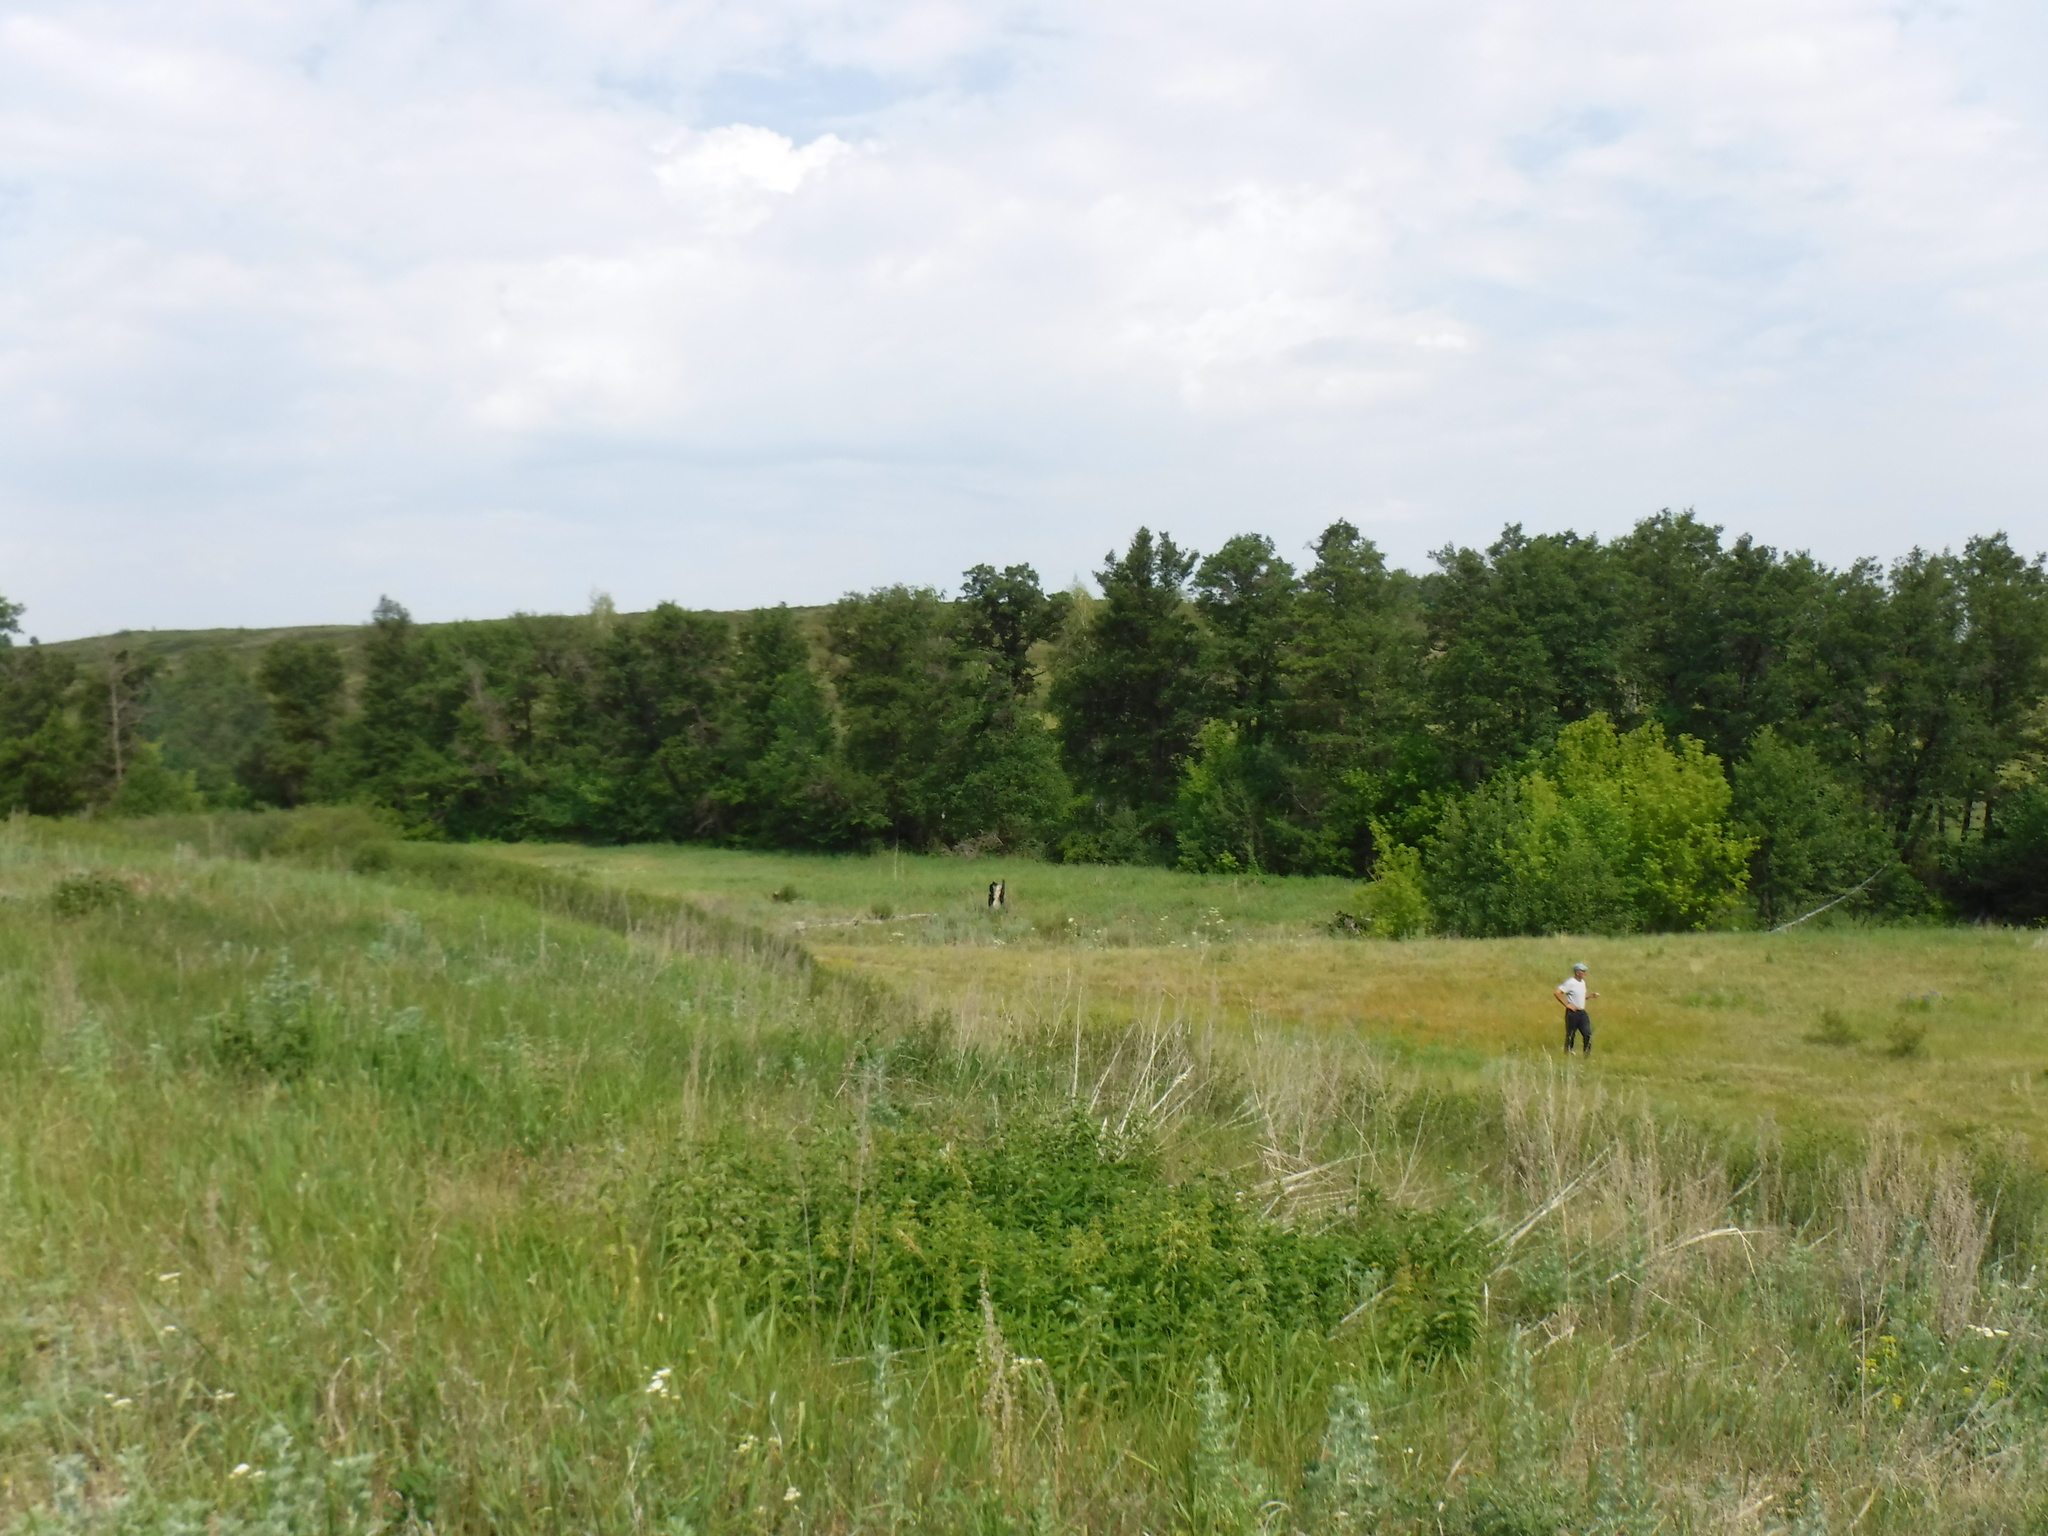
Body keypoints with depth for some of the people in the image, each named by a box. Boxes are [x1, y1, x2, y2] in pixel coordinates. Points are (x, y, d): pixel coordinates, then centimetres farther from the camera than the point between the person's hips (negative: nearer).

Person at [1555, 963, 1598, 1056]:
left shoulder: (1582, 982, 11)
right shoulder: (1570, 983, -15)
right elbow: (1558, 993, -19)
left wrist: (1592, 995, 7)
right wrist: (1567, 1004, -18)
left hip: (1582, 1012, 7)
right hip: (1572, 1012, -7)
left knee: (1588, 1034, 0)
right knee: (1570, 1034, 2)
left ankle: (1588, 1054, 6)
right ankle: (1568, 1053, 14)